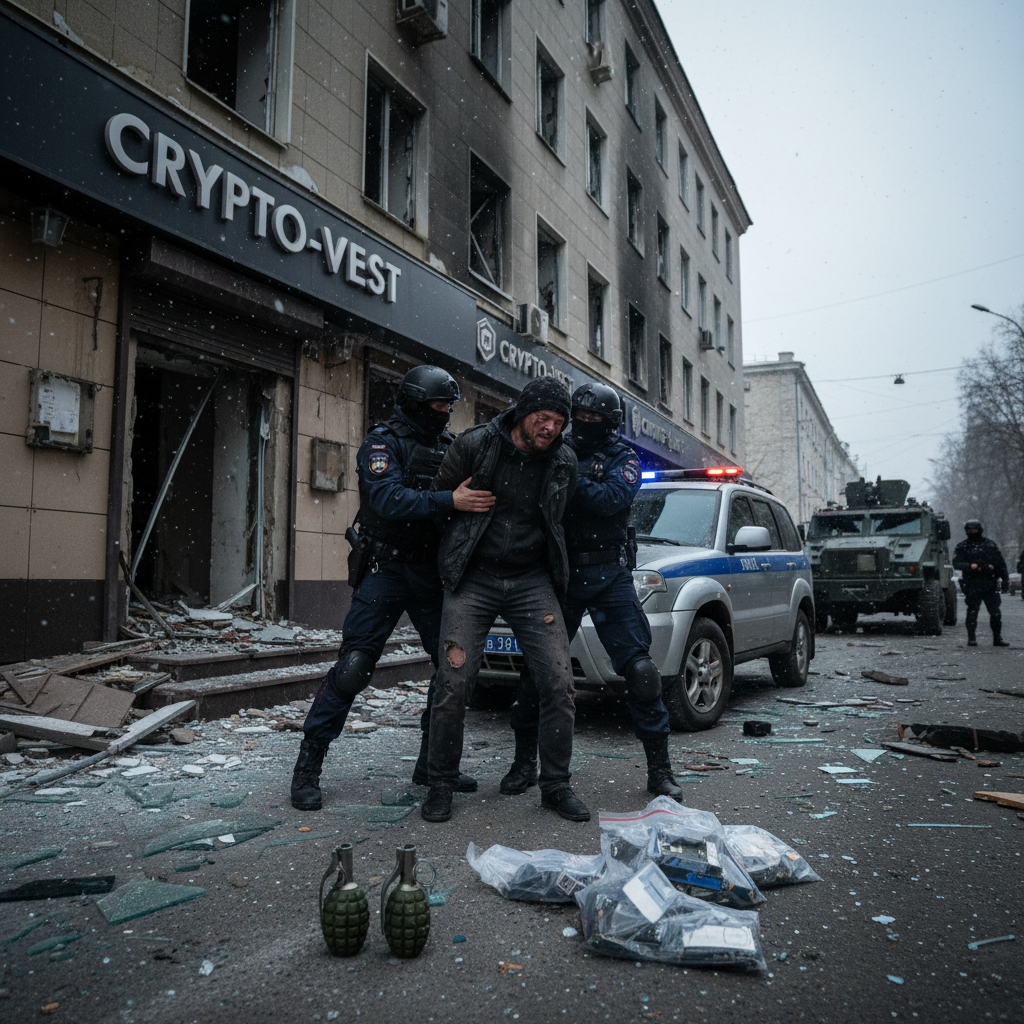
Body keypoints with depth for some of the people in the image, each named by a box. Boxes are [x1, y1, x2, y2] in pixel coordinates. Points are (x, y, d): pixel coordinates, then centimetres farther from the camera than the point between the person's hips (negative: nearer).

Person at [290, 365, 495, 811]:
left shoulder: (450, 446, 13)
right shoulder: (384, 443, -7)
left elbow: (472, 495, 15)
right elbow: (389, 499, -24)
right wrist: (450, 500, -34)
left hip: (431, 572, 6)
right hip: (386, 570, -6)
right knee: (353, 666, -9)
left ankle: (432, 763, 21)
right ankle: (308, 766, 5)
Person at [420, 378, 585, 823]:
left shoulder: (563, 462, 3)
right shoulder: (475, 445, -6)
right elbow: (438, 497, 7)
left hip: (533, 581, 2)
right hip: (473, 578, -2)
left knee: (559, 683, -6)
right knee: (453, 683, -7)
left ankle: (556, 785, 12)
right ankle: (441, 785, 13)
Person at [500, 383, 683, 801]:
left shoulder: (624, 458, 4)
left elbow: (610, 500, -16)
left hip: (608, 575, -2)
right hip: (559, 573, 2)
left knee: (639, 667, -5)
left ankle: (660, 770, 9)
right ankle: (524, 763, 18)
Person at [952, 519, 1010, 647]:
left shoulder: (990, 544, 13)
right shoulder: (962, 547, 6)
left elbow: (1001, 563, 13)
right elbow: (956, 564, -7)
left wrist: (1005, 579, 4)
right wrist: (974, 566, -20)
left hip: (990, 584, 2)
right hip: (972, 585, -2)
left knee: (995, 612, 2)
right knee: (972, 612, -4)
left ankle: (997, 638, 13)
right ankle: (971, 639, 2)